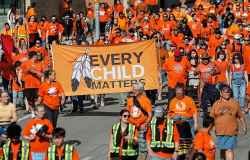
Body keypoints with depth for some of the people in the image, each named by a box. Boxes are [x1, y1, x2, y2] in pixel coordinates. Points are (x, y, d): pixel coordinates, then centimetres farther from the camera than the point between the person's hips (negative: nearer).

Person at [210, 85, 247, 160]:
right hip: (220, 131, 2)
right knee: (222, 149, 13)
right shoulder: (216, 104, 6)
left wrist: (244, 126, 11)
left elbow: (241, 116, 11)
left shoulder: (235, 103, 4)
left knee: (229, 149, -10)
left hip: (232, 131, -2)